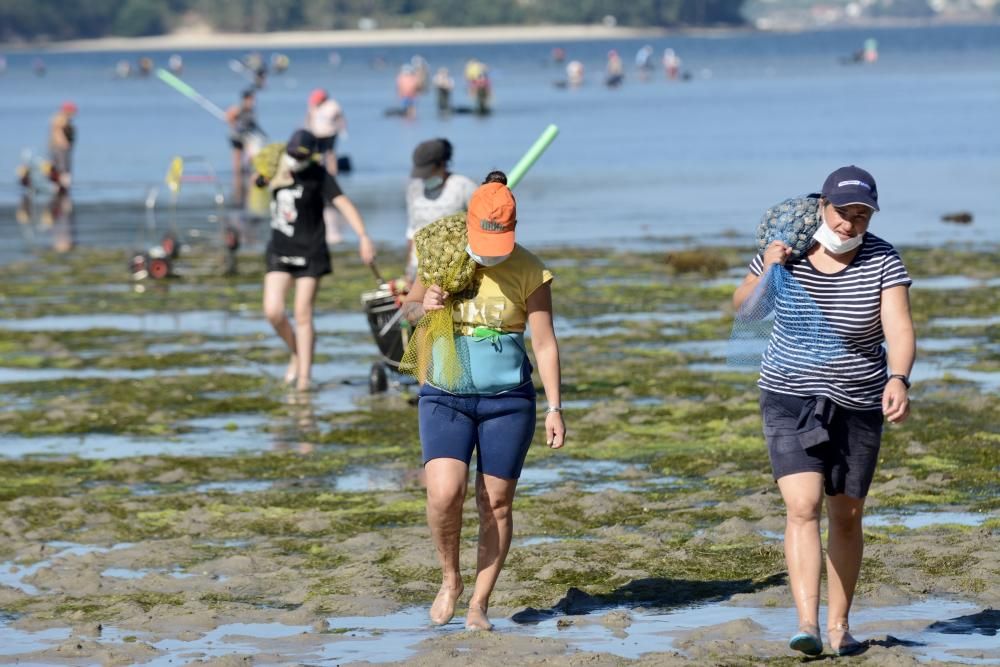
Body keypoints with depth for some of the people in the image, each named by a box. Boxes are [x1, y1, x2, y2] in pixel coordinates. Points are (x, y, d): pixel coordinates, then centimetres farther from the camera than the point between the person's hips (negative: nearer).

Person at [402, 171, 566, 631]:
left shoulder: (529, 272, -7)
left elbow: (545, 343, -5)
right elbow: (408, 309, 16)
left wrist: (554, 407, -10)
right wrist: (422, 307, -9)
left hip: (507, 399, -1)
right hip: (445, 397, 1)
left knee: (496, 504, 2)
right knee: (444, 493, -16)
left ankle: (479, 603, 14)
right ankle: (450, 579, 9)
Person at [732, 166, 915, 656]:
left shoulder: (882, 262, -12)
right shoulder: (786, 251, -8)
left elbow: (899, 328, -23)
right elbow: (742, 307, 6)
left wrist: (898, 379, -42)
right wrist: (765, 272, -14)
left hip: (858, 405, 1)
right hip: (790, 399, -1)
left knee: (846, 517, 10)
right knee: (802, 506, -17)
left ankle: (839, 624, 26)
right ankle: (807, 624, -25)